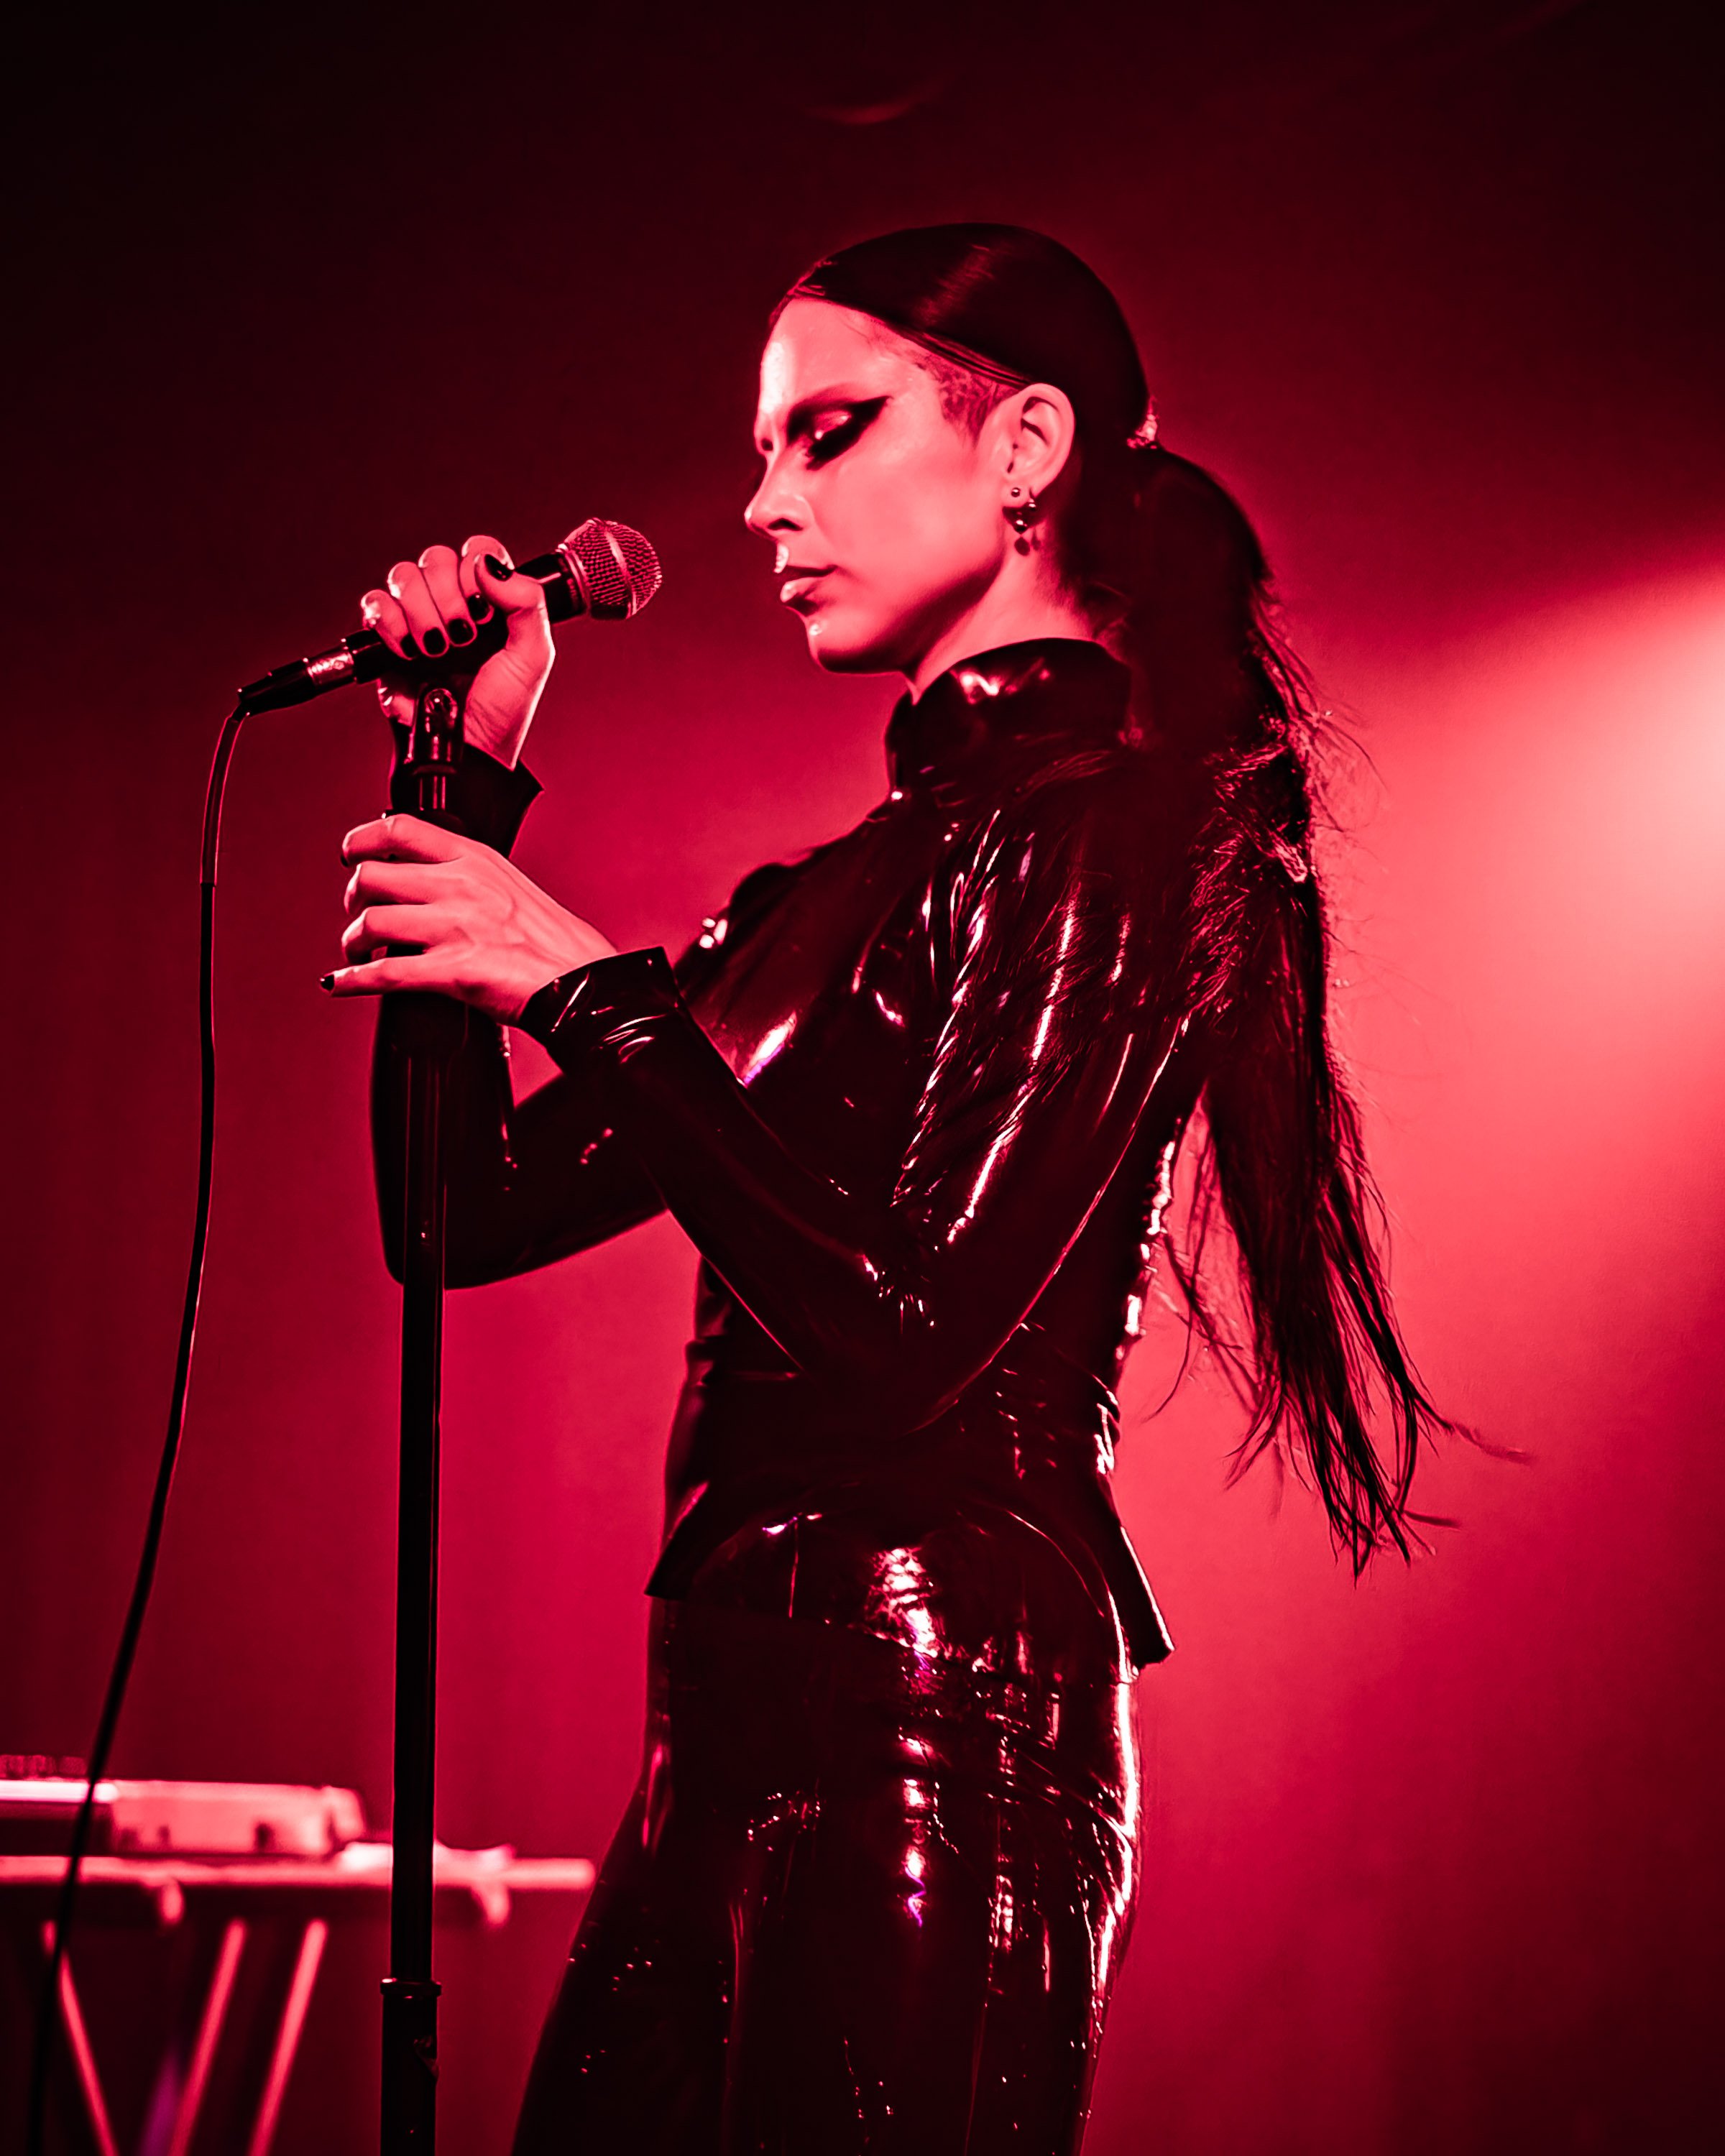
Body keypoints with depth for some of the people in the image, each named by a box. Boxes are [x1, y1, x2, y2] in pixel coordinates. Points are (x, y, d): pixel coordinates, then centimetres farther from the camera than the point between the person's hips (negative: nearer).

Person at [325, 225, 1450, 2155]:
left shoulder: (1107, 822, -7)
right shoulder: (836, 889, 19)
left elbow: (913, 1325, -17)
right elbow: (476, 1210, 17)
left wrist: (589, 988, -12)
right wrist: (471, 782, 13)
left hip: (936, 1725, -8)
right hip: (738, 1736, 8)